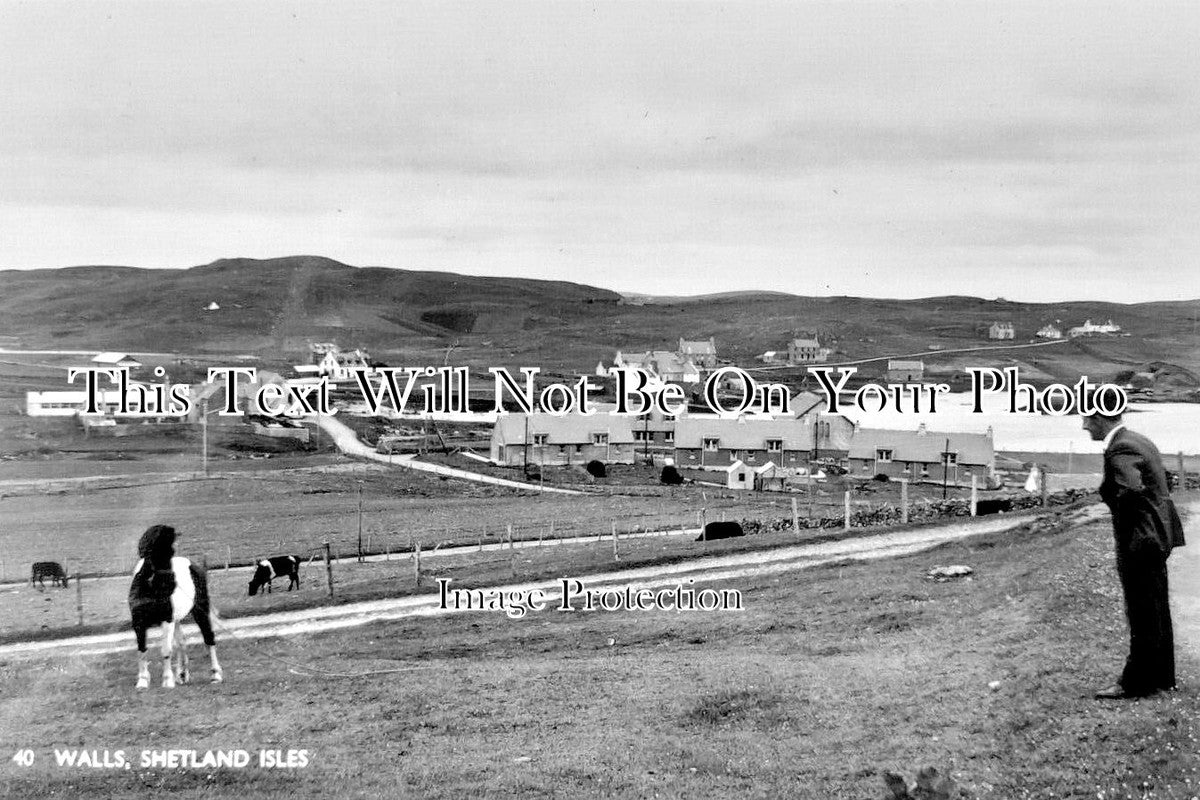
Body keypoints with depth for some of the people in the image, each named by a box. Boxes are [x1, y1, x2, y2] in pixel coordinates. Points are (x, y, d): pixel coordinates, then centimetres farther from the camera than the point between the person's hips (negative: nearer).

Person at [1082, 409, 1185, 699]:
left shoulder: (1120, 450, -20)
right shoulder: (1139, 441, 12)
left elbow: (1131, 490, -36)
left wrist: (1125, 531, -19)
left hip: (1140, 544, -10)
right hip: (1157, 537, 10)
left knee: (1143, 617, -1)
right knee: (1157, 613, 18)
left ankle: (1135, 683, 8)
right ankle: (1162, 677, 29)